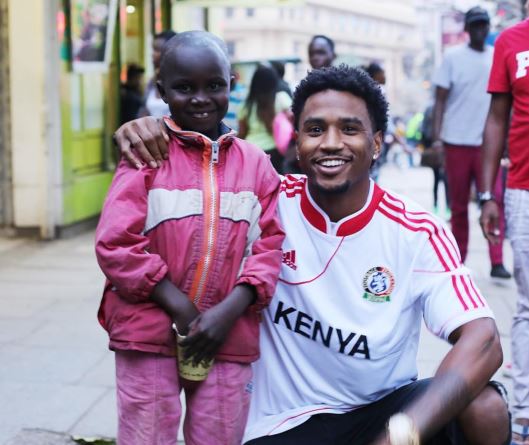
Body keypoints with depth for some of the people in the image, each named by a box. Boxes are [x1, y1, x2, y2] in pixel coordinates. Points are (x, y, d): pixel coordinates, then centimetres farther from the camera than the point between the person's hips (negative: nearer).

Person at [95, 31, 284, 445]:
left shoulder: (255, 163, 5)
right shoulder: (148, 153, -3)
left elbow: (270, 244, 2)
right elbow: (115, 244, -10)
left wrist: (229, 311, -12)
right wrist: (180, 307, -13)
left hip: (228, 334, 2)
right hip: (149, 332, -2)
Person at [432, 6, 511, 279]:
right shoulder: (453, 58, 0)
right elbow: (440, 100, -1)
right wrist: (436, 137, -11)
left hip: (487, 142, 1)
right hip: (457, 141, -1)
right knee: (459, 206, 6)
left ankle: (497, 262, -8)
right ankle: (458, 261, 16)